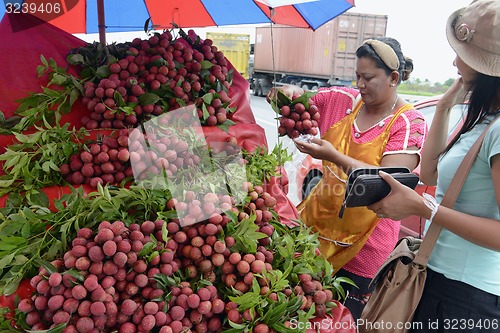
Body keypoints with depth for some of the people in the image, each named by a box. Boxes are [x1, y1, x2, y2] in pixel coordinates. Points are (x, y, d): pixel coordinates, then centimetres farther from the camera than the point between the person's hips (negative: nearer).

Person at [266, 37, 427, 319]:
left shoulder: (410, 124, -10)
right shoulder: (344, 99, 3)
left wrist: (333, 156, -31)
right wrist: (289, 91, -13)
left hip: (361, 244, -4)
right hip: (318, 220, 4)